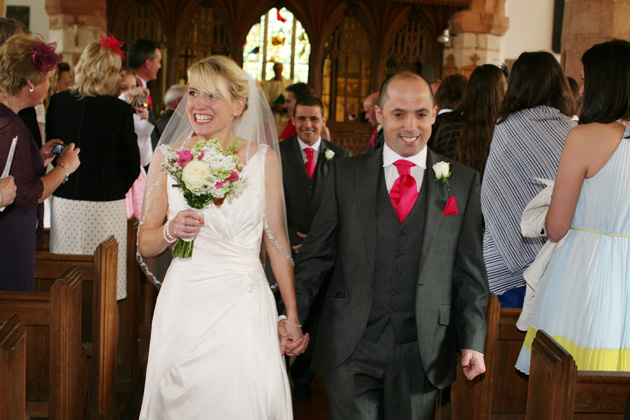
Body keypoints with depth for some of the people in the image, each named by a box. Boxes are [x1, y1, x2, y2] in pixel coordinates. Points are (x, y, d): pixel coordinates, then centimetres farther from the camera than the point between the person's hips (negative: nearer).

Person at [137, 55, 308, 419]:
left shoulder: (263, 158, 0)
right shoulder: (168, 156, 0)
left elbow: (277, 239, 3)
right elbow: (145, 246, 5)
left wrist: (293, 317, 3)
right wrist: (170, 231, -17)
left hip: (245, 307, 0)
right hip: (185, 305, 0)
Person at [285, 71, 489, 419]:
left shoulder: (463, 182, 4)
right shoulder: (345, 174, 3)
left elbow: (470, 270, 4)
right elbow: (316, 255, 4)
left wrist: (473, 341, 0)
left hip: (421, 351, 1)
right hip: (350, 348, -1)